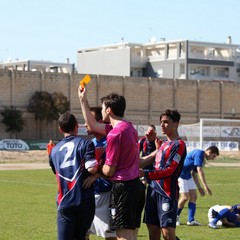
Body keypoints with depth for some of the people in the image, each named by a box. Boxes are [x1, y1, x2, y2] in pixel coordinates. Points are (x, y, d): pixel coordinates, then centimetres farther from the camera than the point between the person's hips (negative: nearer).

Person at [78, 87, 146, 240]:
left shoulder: (115, 134, -17)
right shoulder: (129, 127, 10)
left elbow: (109, 171, -13)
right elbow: (93, 125, 22)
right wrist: (83, 100, 26)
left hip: (123, 188, -9)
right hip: (136, 185, 9)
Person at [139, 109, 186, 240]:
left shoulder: (178, 144, -8)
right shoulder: (164, 143, 17)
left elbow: (169, 170, -17)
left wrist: (145, 174, -21)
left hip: (167, 193, -8)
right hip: (154, 190, 8)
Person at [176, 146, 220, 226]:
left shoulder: (201, 158, 14)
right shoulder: (199, 153, -17)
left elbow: (194, 173, 21)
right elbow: (200, 170, -26)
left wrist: (199, 187, 16)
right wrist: (205, 186, -29)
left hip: (188, 176, 10)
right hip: (180, 175, -10)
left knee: (194, 196, 1)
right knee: (185, 197, -12)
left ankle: (191, 220, 0)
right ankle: (176, 217, 8)